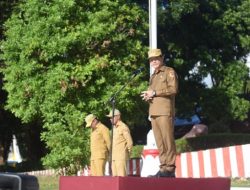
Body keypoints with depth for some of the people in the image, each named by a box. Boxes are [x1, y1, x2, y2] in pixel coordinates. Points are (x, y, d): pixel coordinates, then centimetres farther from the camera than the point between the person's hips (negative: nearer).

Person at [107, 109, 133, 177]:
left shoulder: (123, 127, -7)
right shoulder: (114, 128, 19)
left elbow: (130, 142, -10)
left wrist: (126, 153, -6)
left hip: (121, 156, -8)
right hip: (114, 157, 8)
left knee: (121, 176, -11)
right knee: (115, 176, 6)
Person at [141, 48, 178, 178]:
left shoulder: (169, 72, 5)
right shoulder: (153, 76, 27)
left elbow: (173, 89, -8)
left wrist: (155, 92, -10)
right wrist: (147, 95, 7)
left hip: (165, 111, -7)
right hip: (153, 112, 7)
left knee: (168, 140, -8)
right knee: (159, 142, 3)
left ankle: (170, 169, -7)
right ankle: (163, 168, 6)